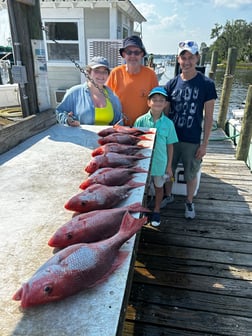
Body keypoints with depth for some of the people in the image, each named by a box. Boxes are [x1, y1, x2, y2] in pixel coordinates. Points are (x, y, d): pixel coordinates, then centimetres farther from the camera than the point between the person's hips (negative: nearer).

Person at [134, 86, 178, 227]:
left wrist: (169, 166, 0)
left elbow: (170, 146, -2)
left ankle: (156, 211, 40)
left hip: (160, 163, 0)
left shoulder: (168, 123, -8)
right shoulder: (140, 121, -10)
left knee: (159, 187, 18)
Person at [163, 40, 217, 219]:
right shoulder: (172, 84, -1)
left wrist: (204, 144, -8)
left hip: (192, 140, -2)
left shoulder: (206, 84, -8)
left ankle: (189, 202, 36)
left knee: (191, 174, 12)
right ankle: (168, 195, 42)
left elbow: (208, 117, -6)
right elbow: (165, 112, 6)